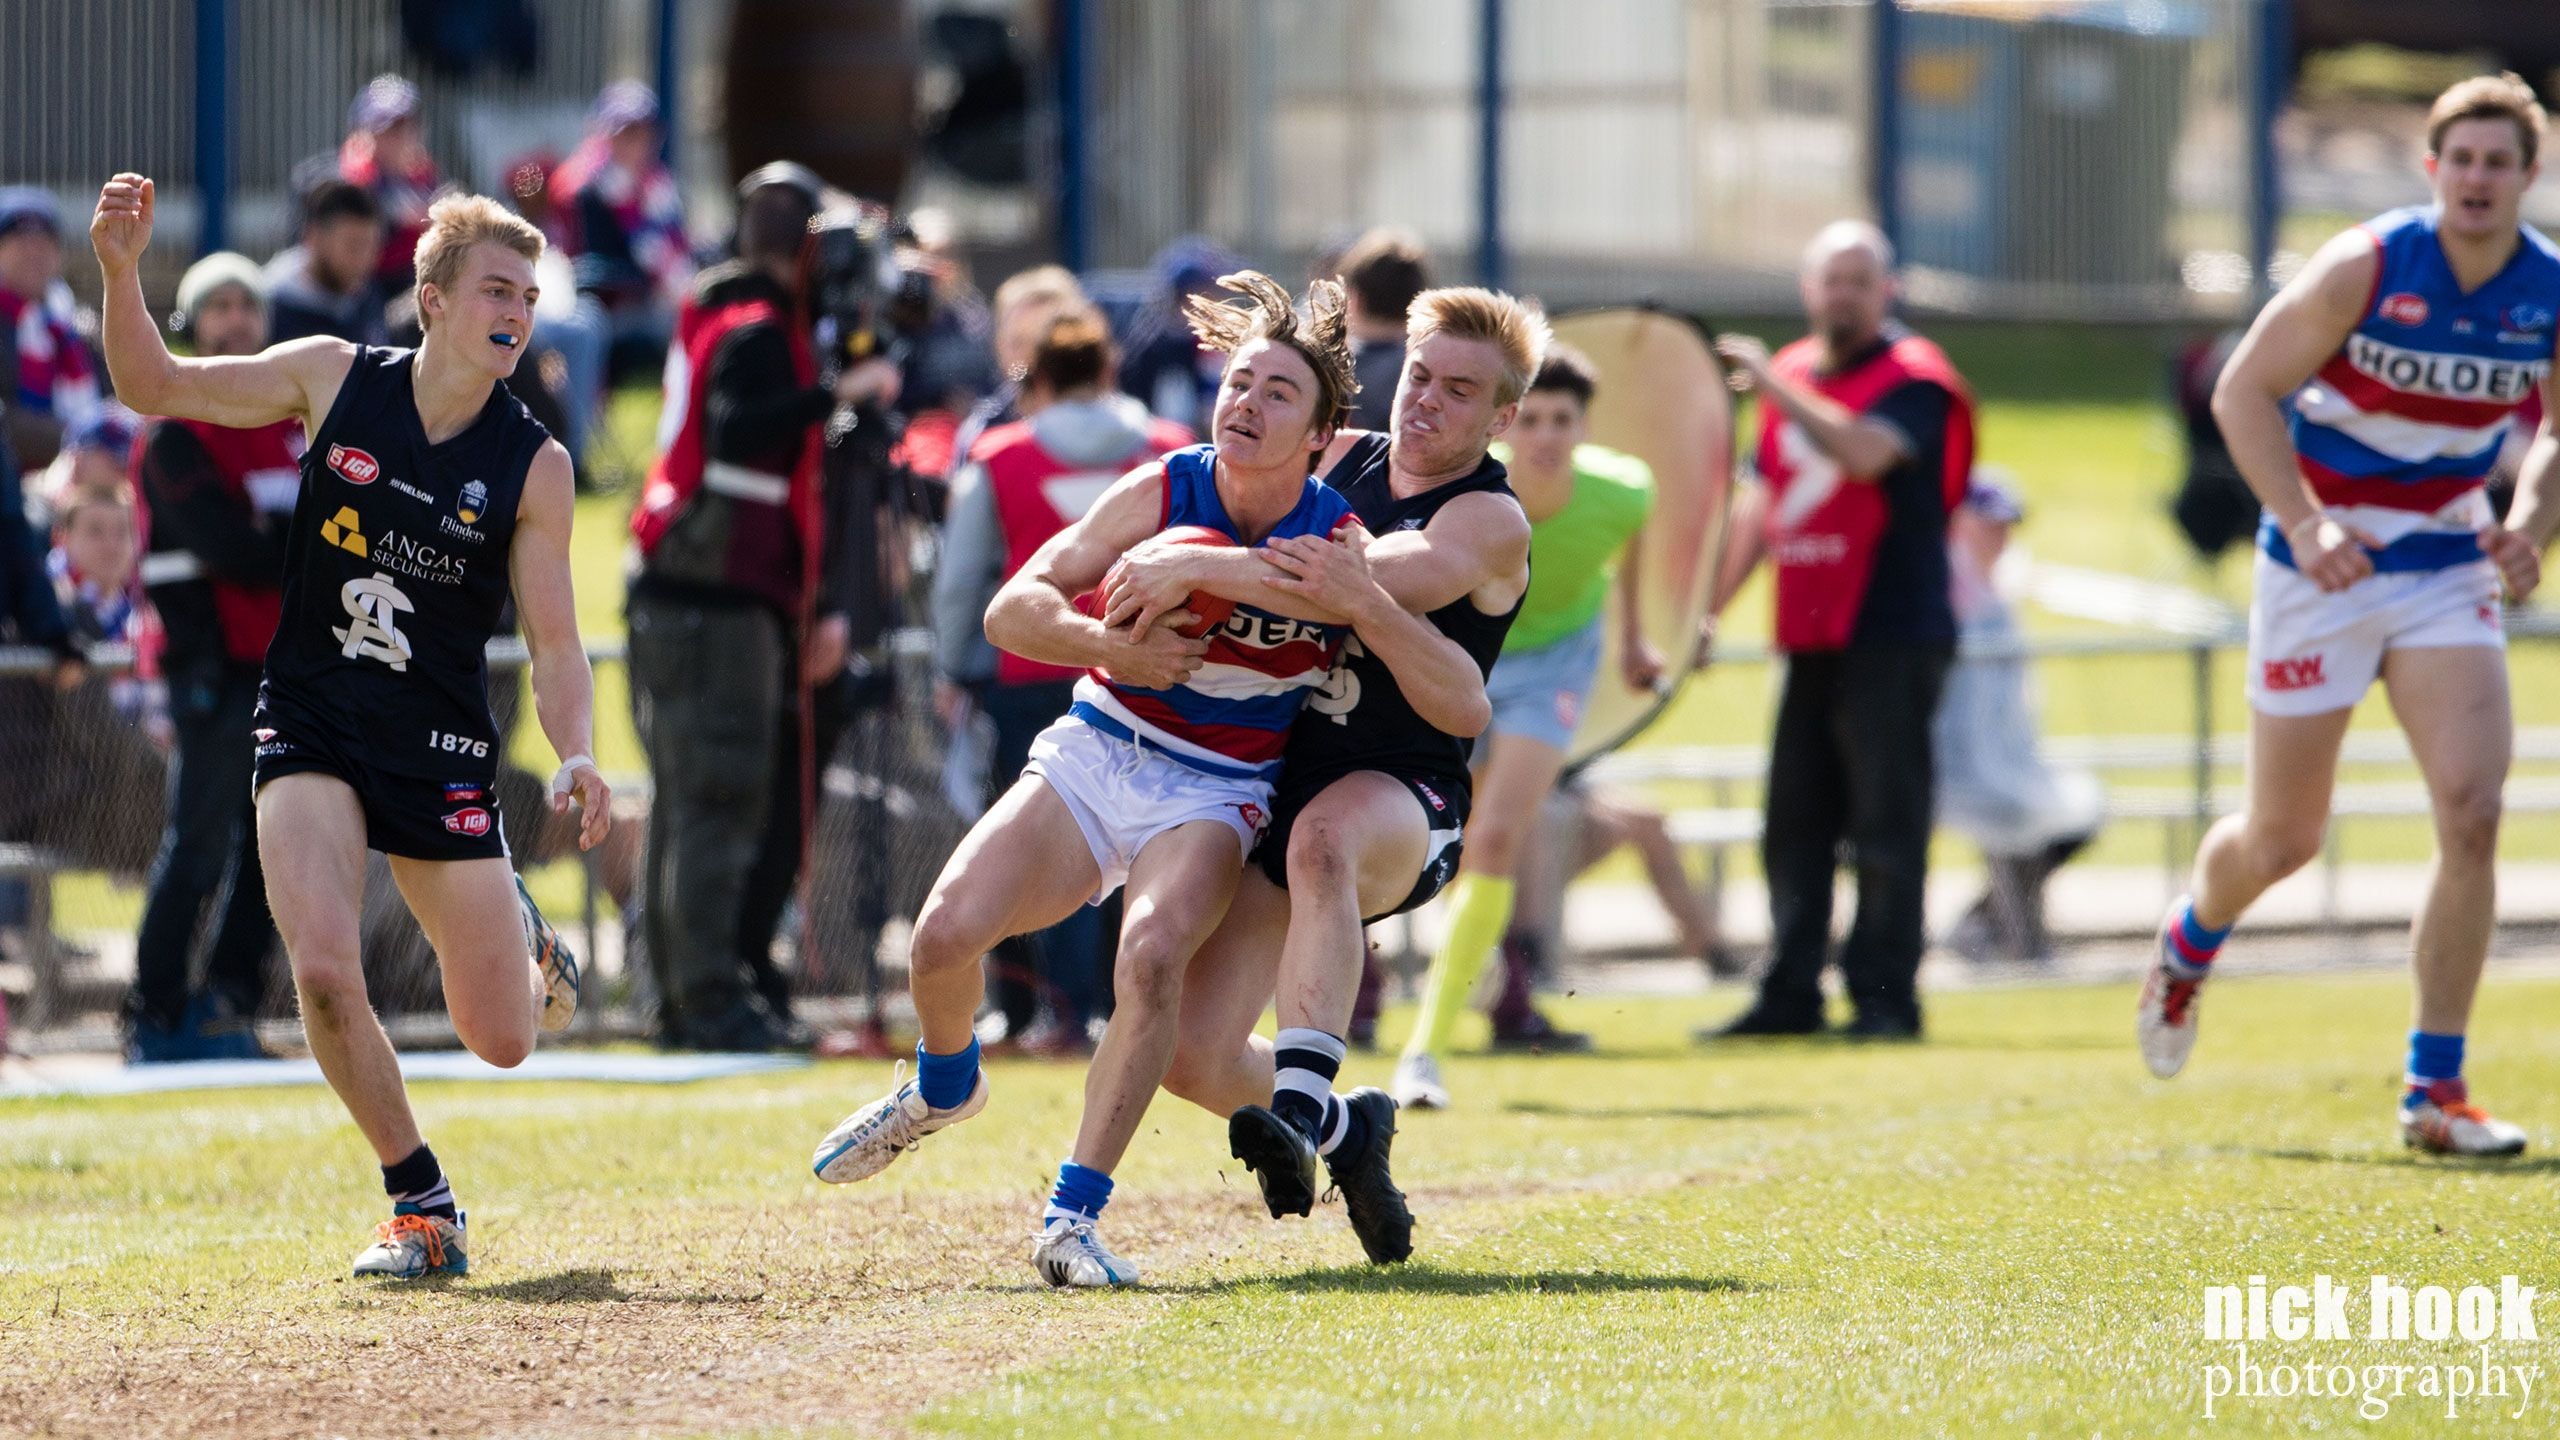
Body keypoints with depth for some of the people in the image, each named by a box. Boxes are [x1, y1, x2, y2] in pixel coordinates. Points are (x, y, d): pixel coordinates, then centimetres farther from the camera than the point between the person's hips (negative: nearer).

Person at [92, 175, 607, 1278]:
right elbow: (153, 387, 4)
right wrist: (122, 273, -13)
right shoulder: (333, 380, -4)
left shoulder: (533, 466, -7)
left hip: (441, 755, 0)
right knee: (324, 975, -23)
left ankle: (526, 944, 43)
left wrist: (577, 760, -24)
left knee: (502, 1041, 4)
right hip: (308, 731, 0)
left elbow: (555, 645, -5)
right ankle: (421, 1204, -2)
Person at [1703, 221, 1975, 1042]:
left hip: (1891, 637, -7)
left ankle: (1884, 996, -5)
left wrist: (1775, 386, -21)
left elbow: (1866, 451, -25)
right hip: (1811, 637, 7)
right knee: (1795, 824, 7)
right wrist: (1710, 606, 23)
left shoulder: (1912, 378, -5)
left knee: (1886, 825, -7)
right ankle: (1791, 995, 11)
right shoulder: (1790, 377, 17)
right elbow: (1768, 505, 25)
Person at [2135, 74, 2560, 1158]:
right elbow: (2242, 391, -11)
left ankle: (2435, 1089, -7)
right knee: (2281, 841, 5)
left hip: (2448, 570, 3)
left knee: (2473, 809, -15)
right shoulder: (2365, 267, -16)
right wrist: (2304, 522, -22)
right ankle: (2191, 940, 42)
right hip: (2324, 568, -3)